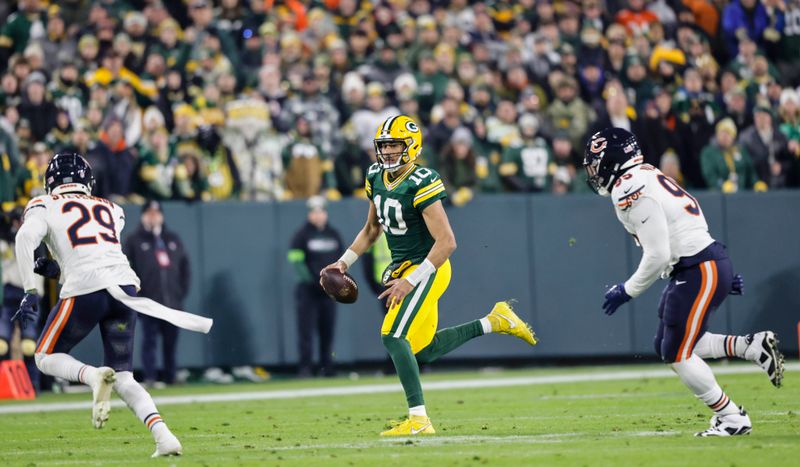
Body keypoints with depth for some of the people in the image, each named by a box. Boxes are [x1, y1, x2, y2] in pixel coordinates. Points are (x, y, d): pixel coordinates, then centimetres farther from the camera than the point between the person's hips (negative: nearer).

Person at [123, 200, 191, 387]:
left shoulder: (173, 239, 17)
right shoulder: (135, 240, 5)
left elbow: (185, 266, 20)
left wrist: (182, 291, 9)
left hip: (173, 302, 4)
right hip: (148, 304, -4)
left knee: (171, 342, 6)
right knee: (149, 340, -8)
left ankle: (171, 379, 12)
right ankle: (150, 378, -8)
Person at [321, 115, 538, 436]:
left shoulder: (421, 185, -22)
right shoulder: (376, 178, 4)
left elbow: (446, 242, -24)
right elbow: (372, 229, 21)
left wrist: (411, 281, -26)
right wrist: (345, 262, 11)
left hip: (426, 268, -9)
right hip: (402, 268, 9)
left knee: (393, 336, -21)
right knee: (424, 350, 15)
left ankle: (418, 420, -20)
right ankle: (494, 322, 29)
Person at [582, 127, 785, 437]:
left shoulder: (631, 191, -18)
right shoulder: (646, 178, 15)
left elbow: (657, 256, -21)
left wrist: (627, 291, -8)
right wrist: (722, 273, 23)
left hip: (699, 272, -10)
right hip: (708, 263, 10)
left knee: (677, 354, -2)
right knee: (667, 347, 15)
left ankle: (731, 418, 6)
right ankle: (752, 346, 13)